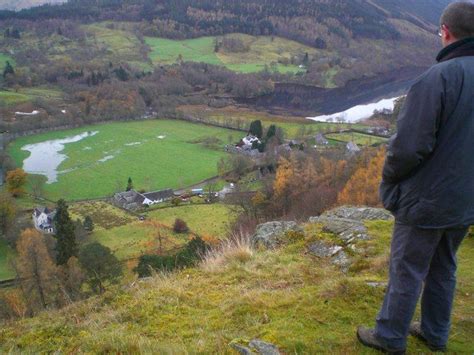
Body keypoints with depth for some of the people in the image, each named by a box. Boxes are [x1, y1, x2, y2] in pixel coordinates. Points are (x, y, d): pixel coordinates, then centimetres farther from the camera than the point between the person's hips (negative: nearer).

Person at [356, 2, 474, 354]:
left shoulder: (438, 77, -23)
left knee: (407, 271, 9)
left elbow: (410, 144, -24)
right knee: (443, 268, 22)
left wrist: (389, 178, -6)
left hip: (426, 198, -7)